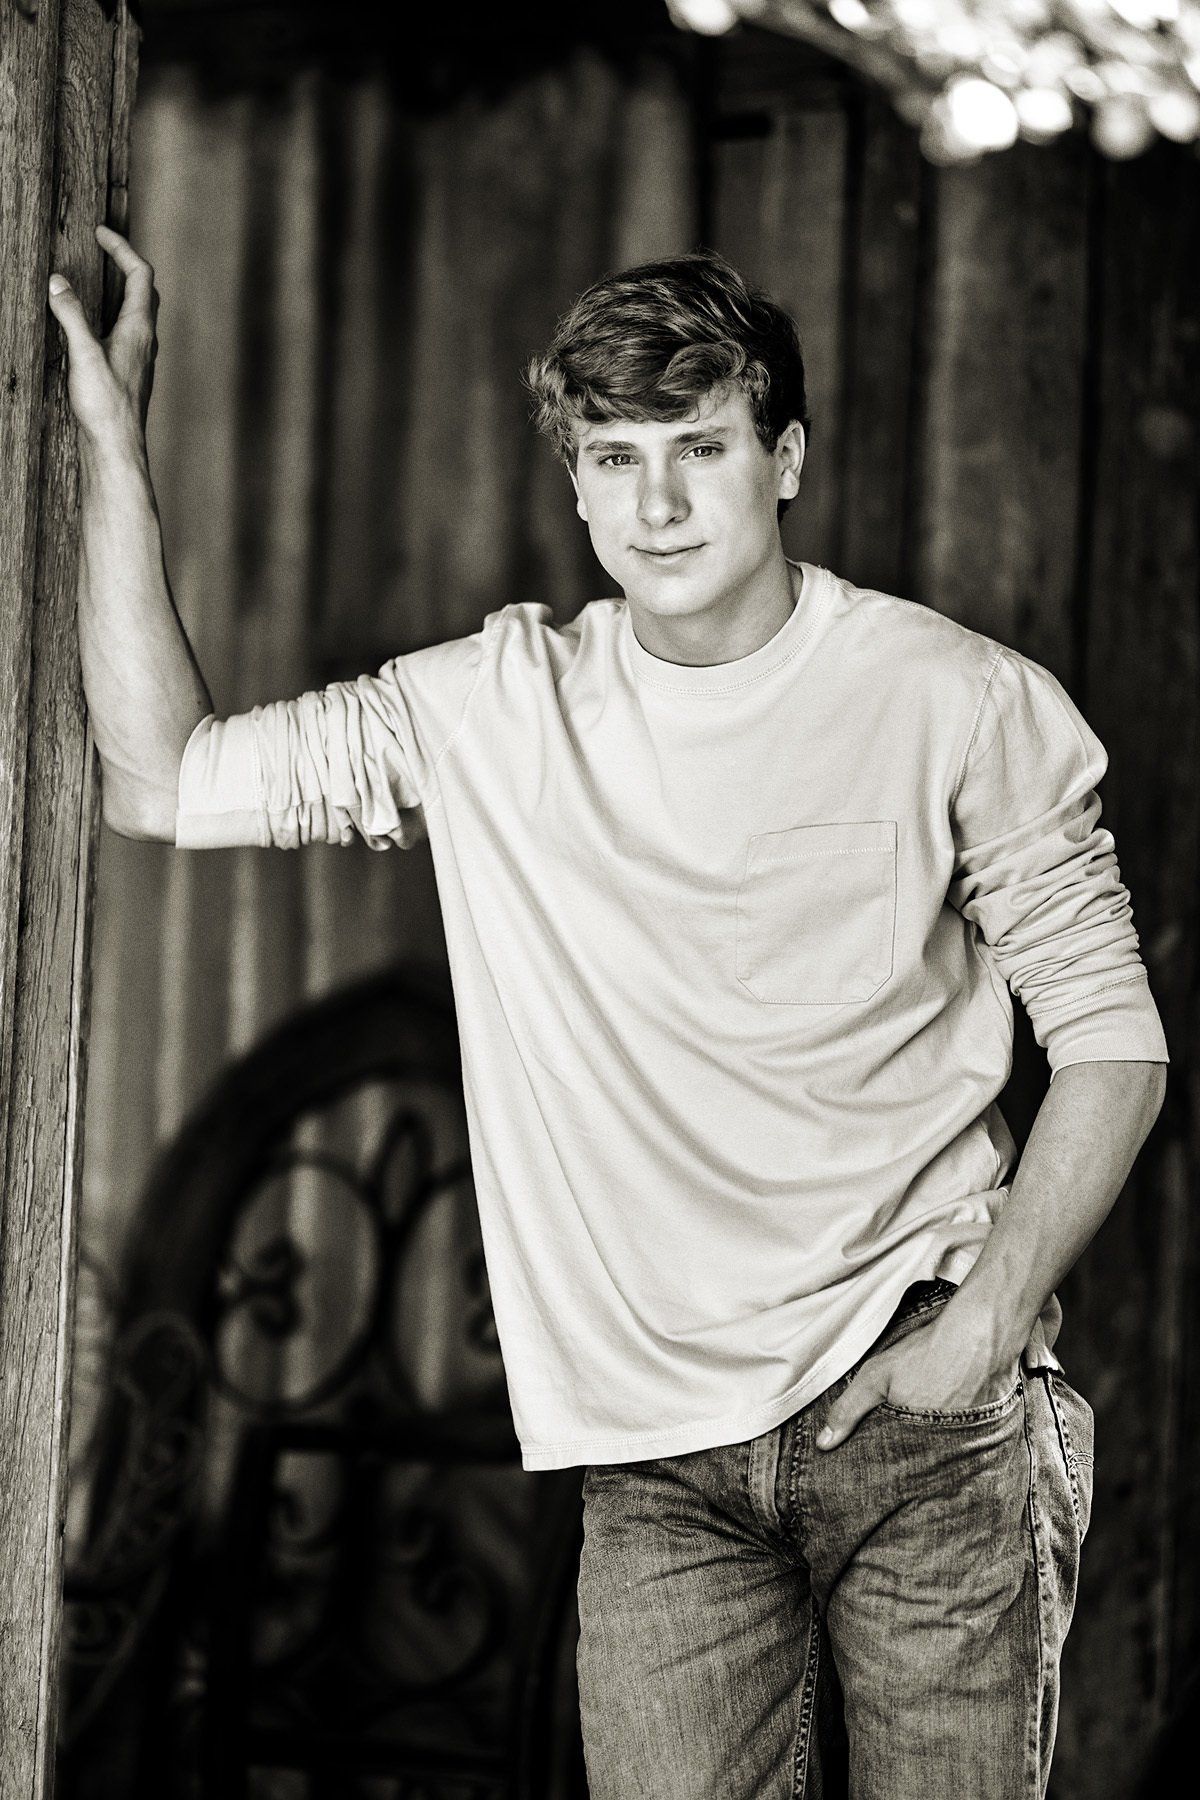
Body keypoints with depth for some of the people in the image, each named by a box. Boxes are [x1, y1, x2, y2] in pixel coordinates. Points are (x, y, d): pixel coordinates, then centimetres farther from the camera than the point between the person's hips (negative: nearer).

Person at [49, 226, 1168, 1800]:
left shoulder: (967, 706, -3)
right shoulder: (498, 711, 4)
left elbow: (1113, 1041, 3)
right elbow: (164, 782, 5)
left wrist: (990, 1315, -9)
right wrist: (115, 444, 2)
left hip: (925, 1418, -1)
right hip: (663, 1461, 2)